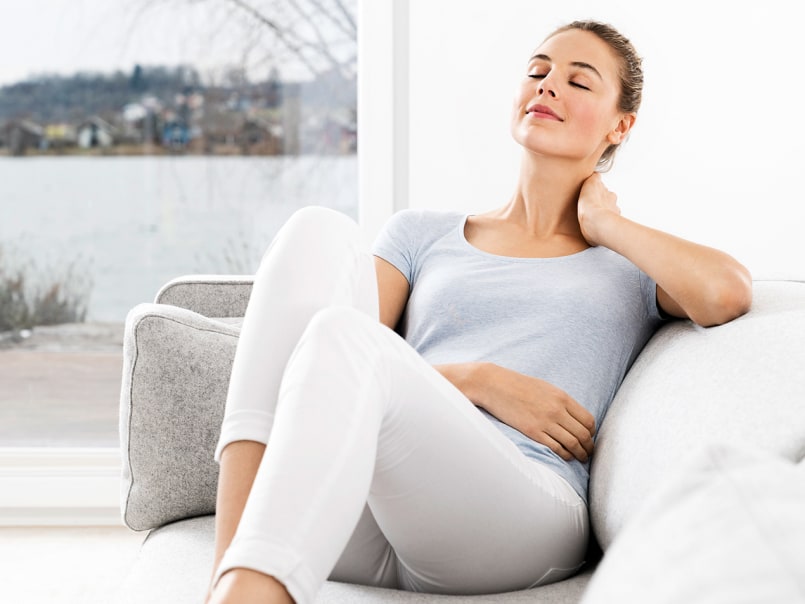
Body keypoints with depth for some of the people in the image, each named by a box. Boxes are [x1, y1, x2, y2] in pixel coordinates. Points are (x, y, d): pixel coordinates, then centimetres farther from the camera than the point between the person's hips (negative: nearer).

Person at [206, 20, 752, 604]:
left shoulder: (634, 264, 21)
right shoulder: (422, 234, 26)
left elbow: (727, 293, -4)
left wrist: (603, 224, 11)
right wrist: (480, 380, -4)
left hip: (521, 506, -3)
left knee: (344, 336, -30)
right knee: (317, 232, -17)